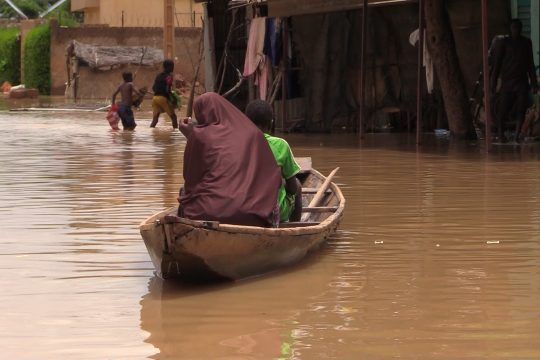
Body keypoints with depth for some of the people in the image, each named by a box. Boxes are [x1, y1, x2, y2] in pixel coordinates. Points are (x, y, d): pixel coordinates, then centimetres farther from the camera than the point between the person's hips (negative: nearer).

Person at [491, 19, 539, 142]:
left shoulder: (526, 43, 12)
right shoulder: (503, 43, 1)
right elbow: (496, 63, -1)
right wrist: (494, 83, -5)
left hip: (522, 81, 3)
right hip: (507, 80, -3)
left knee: (521, 109, -6)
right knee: (504, 108, -2)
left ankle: (518, 135, -3)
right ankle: (500, 131, 21)